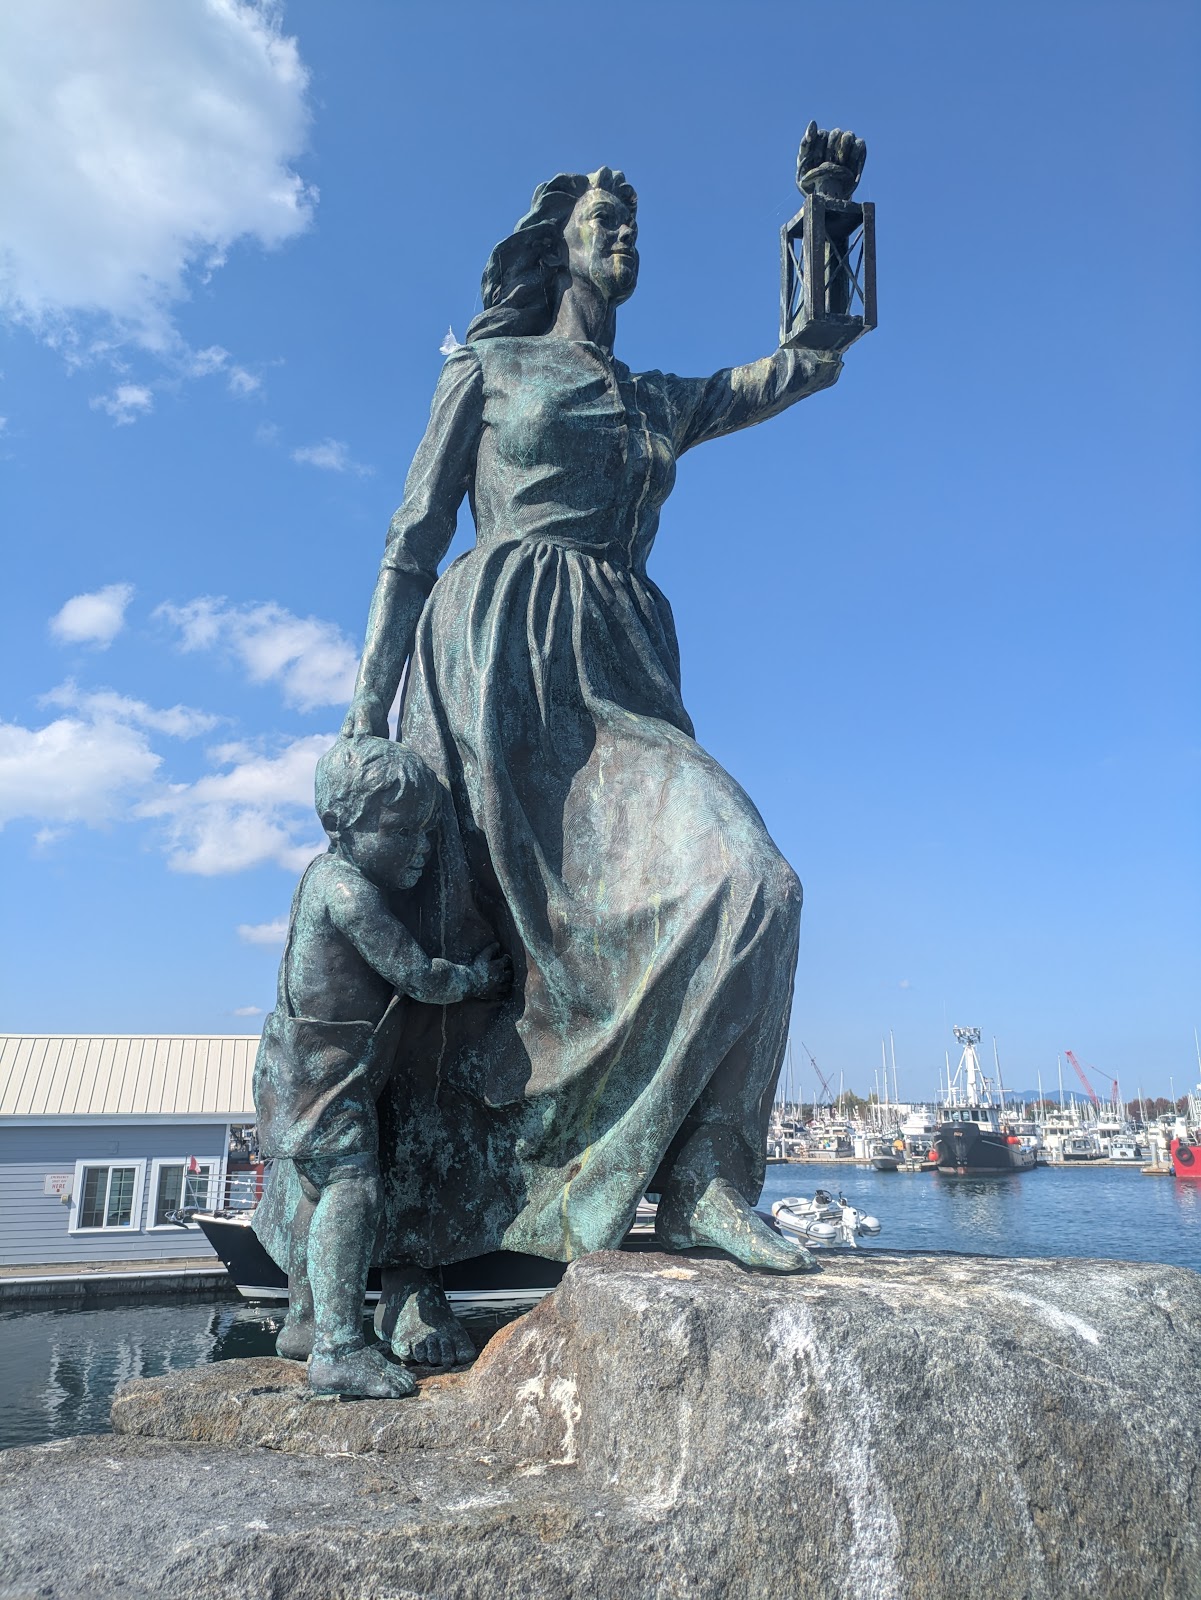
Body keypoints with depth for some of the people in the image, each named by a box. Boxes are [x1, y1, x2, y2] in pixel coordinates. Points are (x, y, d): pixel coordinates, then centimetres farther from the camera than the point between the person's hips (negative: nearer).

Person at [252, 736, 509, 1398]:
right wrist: (477, 976, -6)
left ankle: (303, 1322, 30)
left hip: (309, 1066, 10)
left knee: (320, 1189, 17)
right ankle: (336, 1350, -14)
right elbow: (417, 975, -21)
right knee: (351, 1187, -14)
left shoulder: (329, 873, 8)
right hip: (321, 1071, -10)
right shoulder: (349, 891, -23)